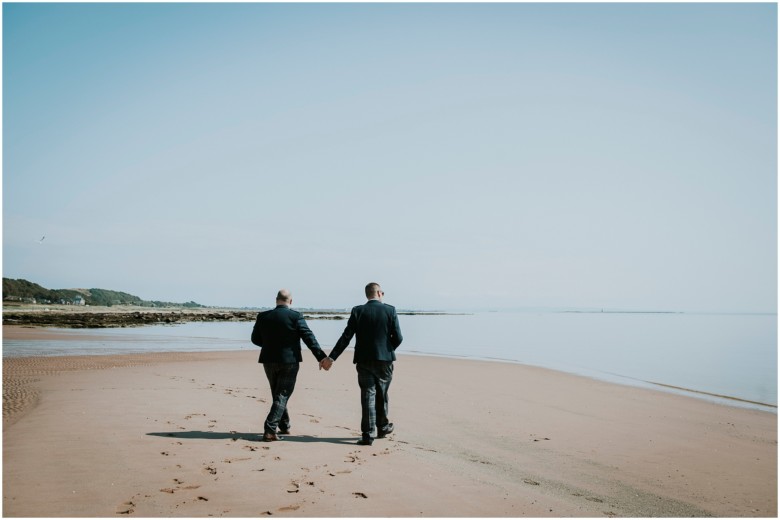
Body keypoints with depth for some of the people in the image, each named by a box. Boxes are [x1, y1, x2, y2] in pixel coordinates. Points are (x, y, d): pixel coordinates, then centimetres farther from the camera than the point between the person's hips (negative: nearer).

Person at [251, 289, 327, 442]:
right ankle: (270, 430, -6)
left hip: (269, 360, 4)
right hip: (289, 361, -4)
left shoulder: (263, 316, 0)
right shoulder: (295, 316, -10)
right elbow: (309, 337, -13)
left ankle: (284, 426, 30)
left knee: (278, 394, 19)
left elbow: (255, 339, 9)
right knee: (282, 396, 1)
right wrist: (321, 357, -13)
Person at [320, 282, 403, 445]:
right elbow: (398, 338, -6)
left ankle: (368, 435, 1)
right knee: (381, 394, 18)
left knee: (367, 396, 4)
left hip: (364, 360, 0)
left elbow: (346, 337, -7)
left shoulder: (357, 311, -3)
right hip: (384, 359, 0)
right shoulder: (390, 310, -5)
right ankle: (382, 427, 33)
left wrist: (331, 358, -4)